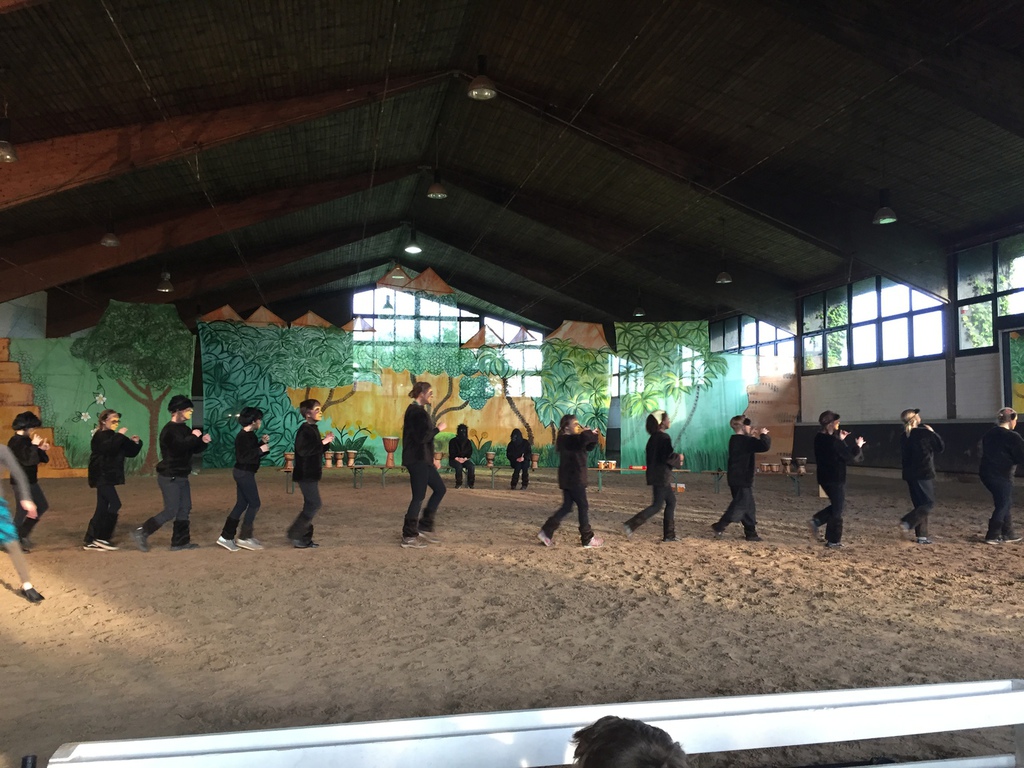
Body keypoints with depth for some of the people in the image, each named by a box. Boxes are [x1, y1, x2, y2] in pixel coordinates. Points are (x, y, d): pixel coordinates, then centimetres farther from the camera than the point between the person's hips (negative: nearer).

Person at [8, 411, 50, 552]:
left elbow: (37, 459, 14)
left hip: (30, 481, 10)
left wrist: (41, 449, -3)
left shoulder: (25, 440, 11)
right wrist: (34, 445, -24)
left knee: (42, 506, 17)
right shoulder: (16, 441, -18)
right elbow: (28, 460, -29)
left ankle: (22, 534, 24)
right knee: (23, 512, -2)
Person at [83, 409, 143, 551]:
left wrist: (136, 443, -3)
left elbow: (131, 453, 13)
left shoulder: (114, 437, 18)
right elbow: (107, 447, -30)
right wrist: (119, 435, -26)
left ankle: (90, 541, 13)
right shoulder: (100, 436, -8)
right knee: (115, 504, -14)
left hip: (107, 477, 9)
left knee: (103, 508, 8)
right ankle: (102, 538, -9)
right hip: (102, 476, -9)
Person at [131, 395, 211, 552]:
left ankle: (180, 542, 15)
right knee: (171, 511, -8)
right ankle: (142, 532, 4)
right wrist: (194, 437, -20)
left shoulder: (184, 429, 13)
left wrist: (203, 442, -4)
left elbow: (194, 449, 16)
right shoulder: (169, 430, -15)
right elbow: (179, 447, -32)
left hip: (181, 477, 9)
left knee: (184, 509, 9)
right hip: (169, 477, -9)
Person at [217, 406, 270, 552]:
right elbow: (243, 457, -26)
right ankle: (244, 538, 2)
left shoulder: (249, 435, 11)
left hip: (244, 473, 10)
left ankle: (226, 536, 14)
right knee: (254, 504, -4)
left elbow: (252, 452, 19)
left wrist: (262, 443, 5)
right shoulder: (243, 436, -18)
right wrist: (260, 449, -22)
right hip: (244, 473, -10)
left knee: (241, 504, 11)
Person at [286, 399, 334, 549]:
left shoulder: (313, 429, 14)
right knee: (315, 504, -10)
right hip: (305, 474, -10)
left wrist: (326, 442, 4)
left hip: (311, 474, 10)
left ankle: (304, 539, 16)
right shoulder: (304, 430, -16)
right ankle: (294, 534, -1)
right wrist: (323, 442, -24)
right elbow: (303, 450, -27)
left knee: (310, 505, 11)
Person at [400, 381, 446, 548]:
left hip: (422, 459, 10)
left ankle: (424, 527, 16)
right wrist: (438, 429, -10)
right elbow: (422, 437, -23)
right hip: (416, 460, -10)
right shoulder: (416, 411, -15)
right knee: (418, 497, -5)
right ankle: (409, 537, 3)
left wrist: (432, 459, 20)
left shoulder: (418, 411, 17)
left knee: (439, 489, 12)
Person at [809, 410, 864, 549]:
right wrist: (858, 446, -2)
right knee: (837, 510, 5)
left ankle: (817, 521, 8)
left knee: (835, 505, 23)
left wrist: (840, 440, 12)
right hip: (836, 479, -8)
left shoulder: (819, 438, 4)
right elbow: (850, 458, -17)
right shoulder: (834, 441, -22)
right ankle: (833, 541, 12)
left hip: (824, 478, 8)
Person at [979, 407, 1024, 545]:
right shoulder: (1012, 437, -14)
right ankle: (992, 536, 2)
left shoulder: (989, 434, 11)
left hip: (987, 473, 8)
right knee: (1003, 505, 2)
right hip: (1002, 475, -8)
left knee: (1005, 504, 18)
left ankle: (1008, 533, 24)